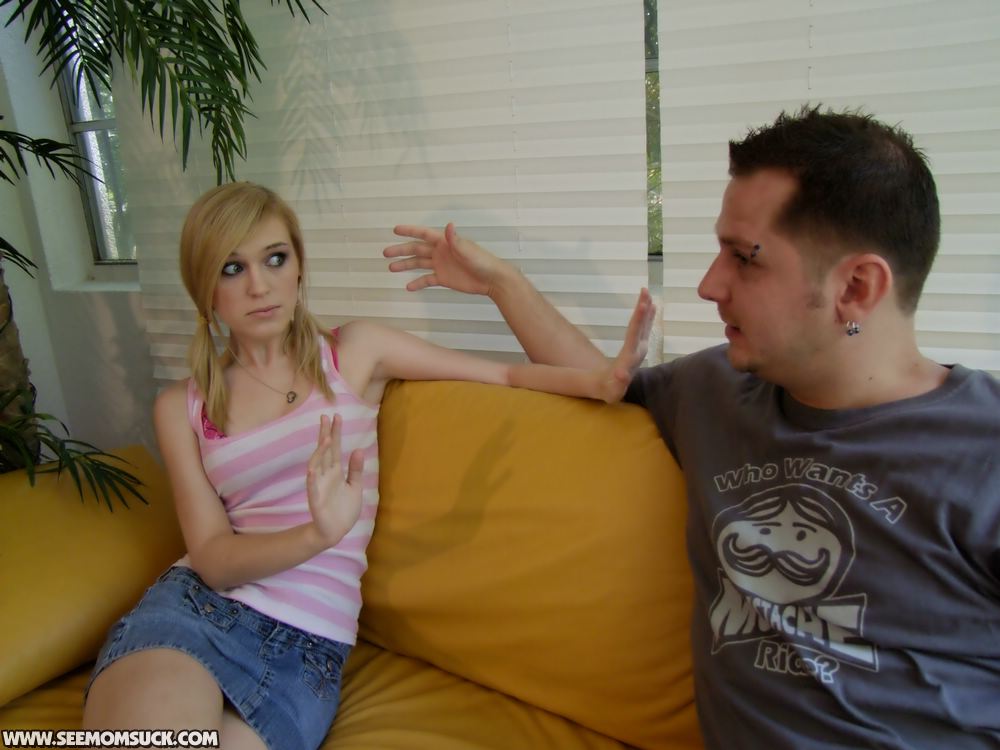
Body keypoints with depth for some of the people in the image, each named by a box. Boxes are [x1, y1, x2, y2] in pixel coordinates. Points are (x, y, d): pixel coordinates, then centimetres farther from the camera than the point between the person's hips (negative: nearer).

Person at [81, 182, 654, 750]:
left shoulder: (355, 352, 7)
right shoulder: (182, 408, 8)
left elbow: (507, 375, 4)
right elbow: (212, 559, -3)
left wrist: (601, 381, -16)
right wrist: (318, 533, -23)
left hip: (307, 646, 0)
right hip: (193, 606, 0)